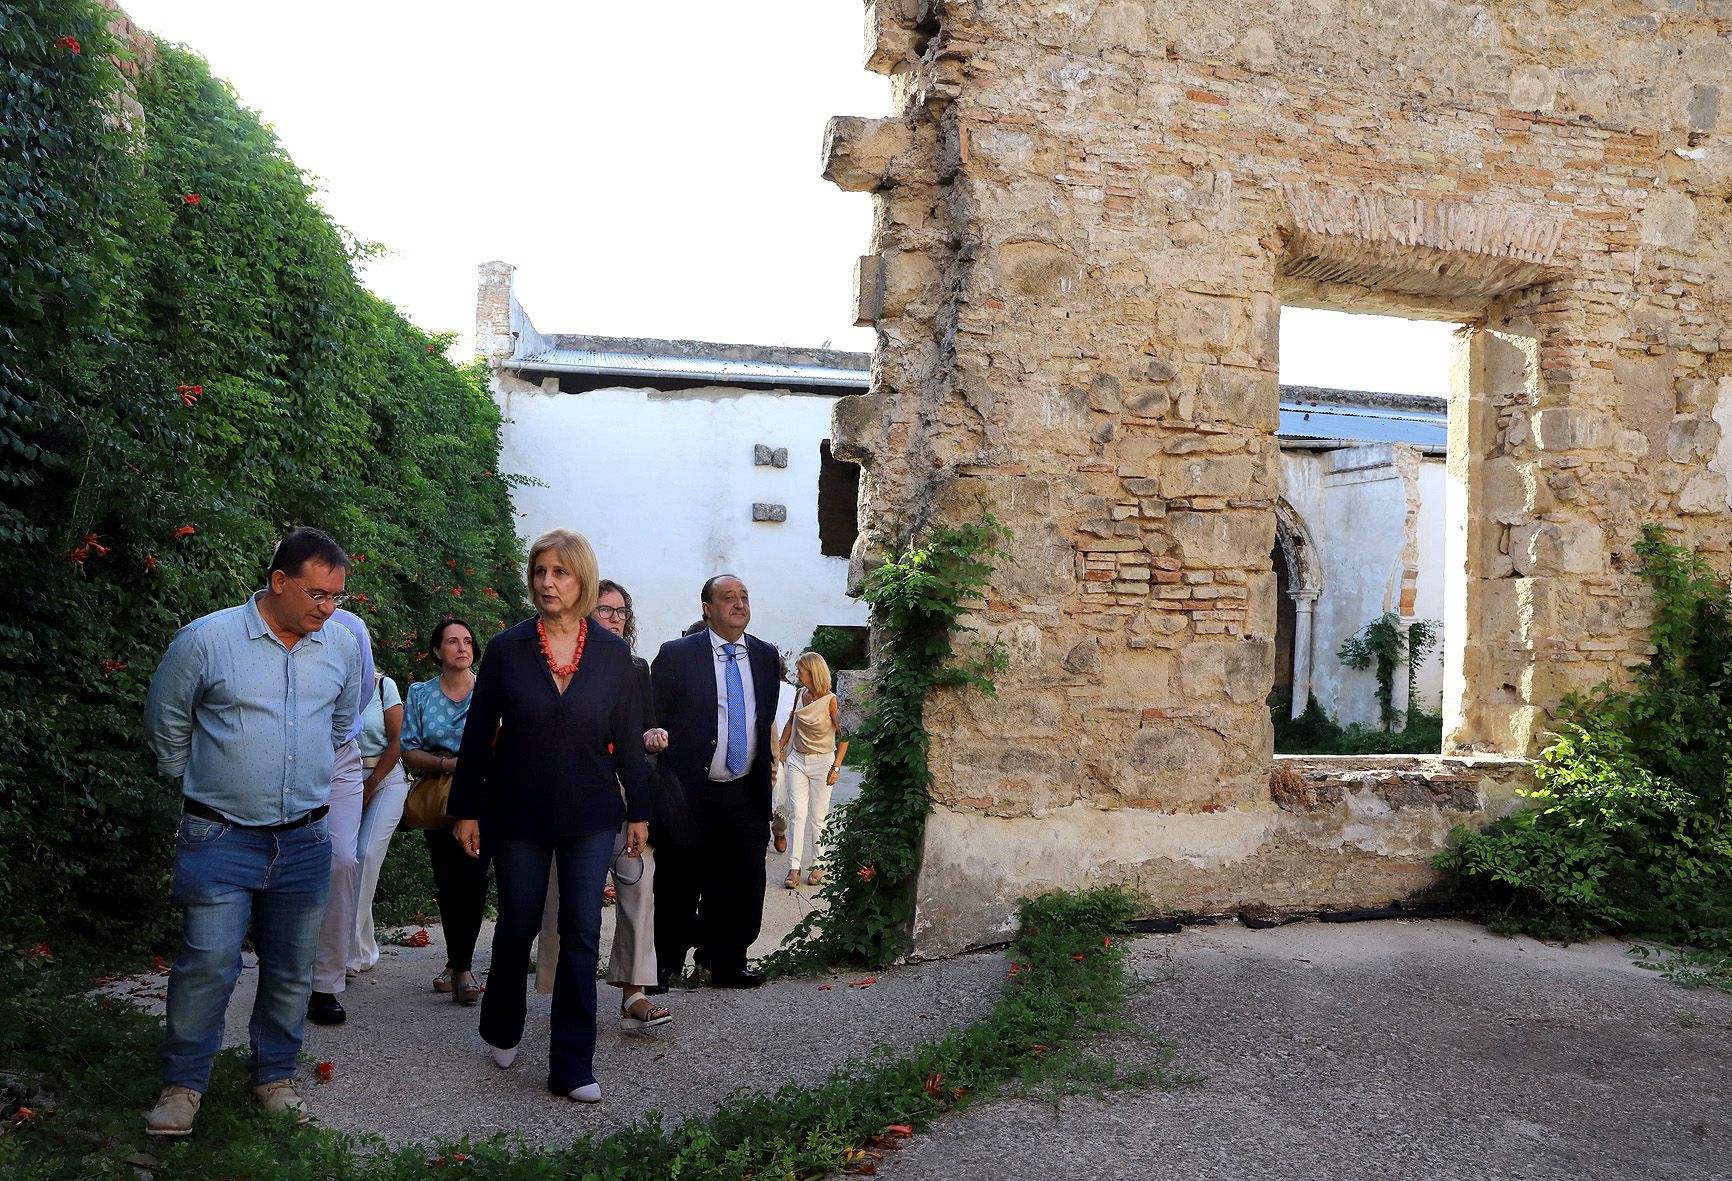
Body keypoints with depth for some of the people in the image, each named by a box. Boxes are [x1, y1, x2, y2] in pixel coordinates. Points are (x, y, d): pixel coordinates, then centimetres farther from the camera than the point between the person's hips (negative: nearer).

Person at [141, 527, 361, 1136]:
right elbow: (166, 721, 6)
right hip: (220, 836, -3)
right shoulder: (205, 639, -9)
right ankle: (183, 1083, 14)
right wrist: (196, 783, 14)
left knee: (291, 970, 10)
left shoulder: (343, 644, 2)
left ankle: (274, 1076, 27)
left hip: (304, 840, 4)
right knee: (208, 964, -5)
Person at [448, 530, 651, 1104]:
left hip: (591, 815, 0)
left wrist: (638, 811, 4)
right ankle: (502, 1029, 38)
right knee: (517, 926, 11)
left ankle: (572, 1065, 9)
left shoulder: (612, 652, -1)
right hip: (518, 814, 0)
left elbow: (628, 736, 3)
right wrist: (466, 809, 0)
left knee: (582, 932, -1)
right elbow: (477, 734, 1)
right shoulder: (506, 649, -3)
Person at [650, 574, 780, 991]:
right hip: (691, 795, -4)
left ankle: (726, 964, 25)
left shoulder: (765, 656, 9)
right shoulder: (676, 655, -4)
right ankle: (664, 966, 22)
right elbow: (651, 723, -2)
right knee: (678, 889, 5)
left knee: (744, 887, 8)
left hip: (746, 796, 4)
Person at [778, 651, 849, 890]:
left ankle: (819, 864, 17)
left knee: (817, 816, 3)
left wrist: (836, 767, -14)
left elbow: (844, 736, -10)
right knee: (798, 813, -1)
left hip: (822, 762, -4)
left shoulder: (830, 701, -14)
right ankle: (794, 867, 1)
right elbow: (791, 723, 17)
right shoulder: (800, 694, 2)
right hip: (797, 760, 4)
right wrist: (778, 749, 19)